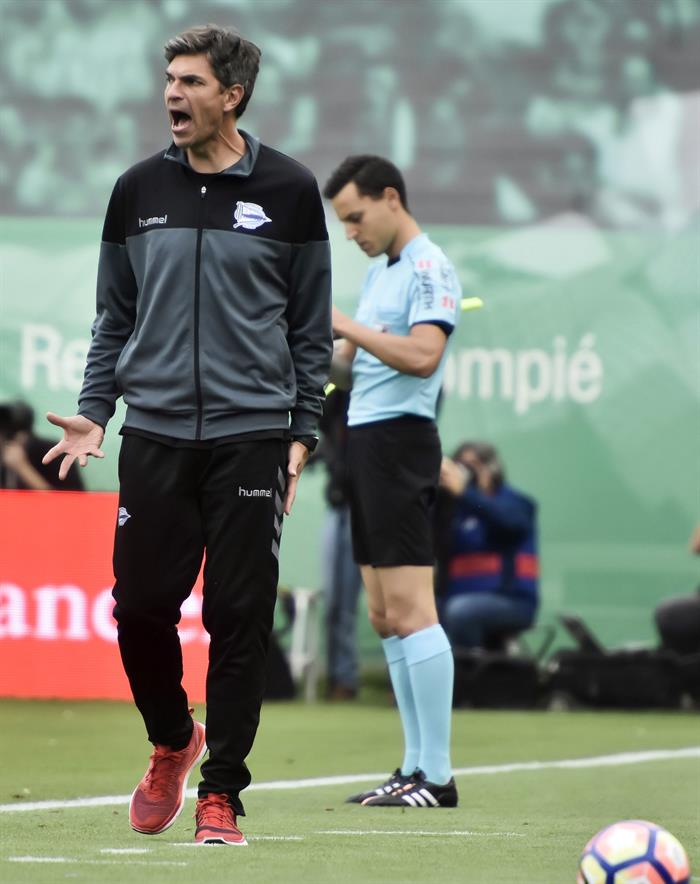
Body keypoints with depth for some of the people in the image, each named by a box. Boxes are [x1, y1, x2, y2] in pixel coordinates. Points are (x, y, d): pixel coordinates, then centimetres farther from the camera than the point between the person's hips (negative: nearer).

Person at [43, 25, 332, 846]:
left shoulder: (288, 191, 1)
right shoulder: (138, 190, 8)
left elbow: (311, 324, 5)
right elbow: (115, 316, 14)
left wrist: (301, 434, 0)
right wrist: (94, 412, 3)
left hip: (250, 436, -2)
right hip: (153, 434, 2)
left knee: (238, 617, -3)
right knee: (141, 605, 0)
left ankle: (221, 793, 7)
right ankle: (172, 742, 28)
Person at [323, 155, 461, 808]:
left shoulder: (429, 269, -10)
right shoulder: (379, 272, 20)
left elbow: (422, 356, -22)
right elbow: (347, 358, 26)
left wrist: (345, 324, -20)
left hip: (399, 439, -10)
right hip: (367, 441, 10)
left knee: (409, 609, -13)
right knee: (384, 615, 9)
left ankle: (437, 778, -14)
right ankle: (415, 766, 12)